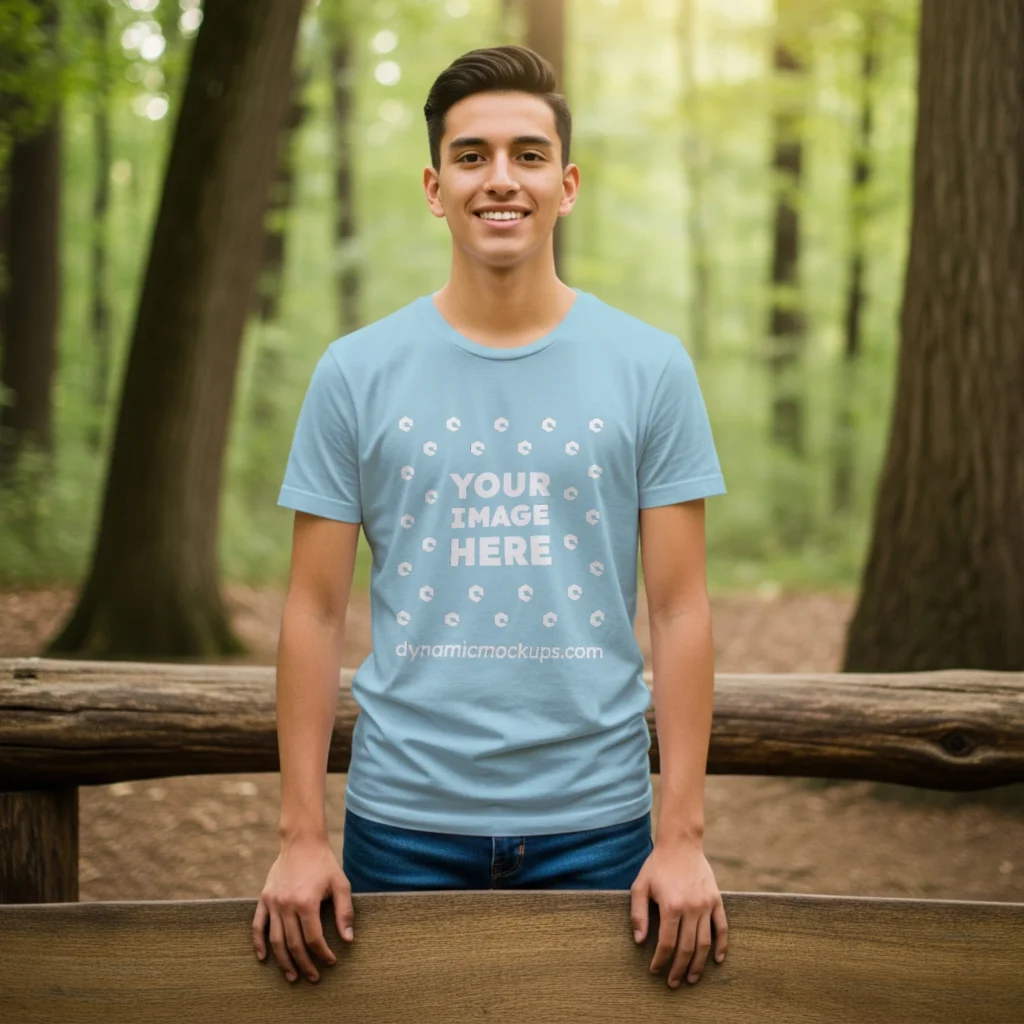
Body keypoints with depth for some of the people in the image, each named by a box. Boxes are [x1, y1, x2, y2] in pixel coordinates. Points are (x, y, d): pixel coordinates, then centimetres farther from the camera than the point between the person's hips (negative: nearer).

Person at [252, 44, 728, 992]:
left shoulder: (651, 368, 0)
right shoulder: (355, 372, 1)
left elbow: (680, 609, -1)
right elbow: (316, 611, 1)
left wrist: (684, 836, -5)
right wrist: (301, 833, -3)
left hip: (596, 823, 0)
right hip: (403, 820, 0)